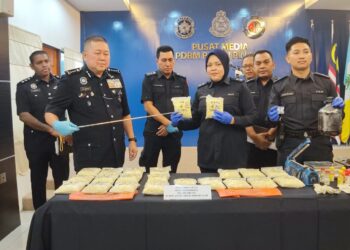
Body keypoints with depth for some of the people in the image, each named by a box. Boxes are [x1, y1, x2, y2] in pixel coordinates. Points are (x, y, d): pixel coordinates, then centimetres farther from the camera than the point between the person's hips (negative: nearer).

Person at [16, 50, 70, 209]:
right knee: (38, 180, 10)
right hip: (36, 141, -1)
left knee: (63, 179, 7)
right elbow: (23, 115, -9)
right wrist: (49, 129, -18)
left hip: (60, 139, 2)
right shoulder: (24, 86, -2)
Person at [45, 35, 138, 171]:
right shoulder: (72, 79, -6)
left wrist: (132, 139, 10)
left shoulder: (116, 76, 7)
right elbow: (50, 111, -6)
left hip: (116, 152, 5)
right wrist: (57, 125, -27)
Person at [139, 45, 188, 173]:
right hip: (153, 131, -2)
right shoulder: (149, 79, 1)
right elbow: (148, 106, -8)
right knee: (148, 169, 3)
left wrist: (172, 125, -9)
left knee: (171, 170, 9)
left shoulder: (181, 81, 8)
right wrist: (168, 123, -16)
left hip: (174, 132, 2)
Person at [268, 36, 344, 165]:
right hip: (289, 145, -1)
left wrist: (338, 107, -7)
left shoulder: (326, 82, 8)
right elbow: (271, 116, 6)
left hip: (320, 144, 1)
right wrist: (273, 116, -16)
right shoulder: (278, 86, 5)